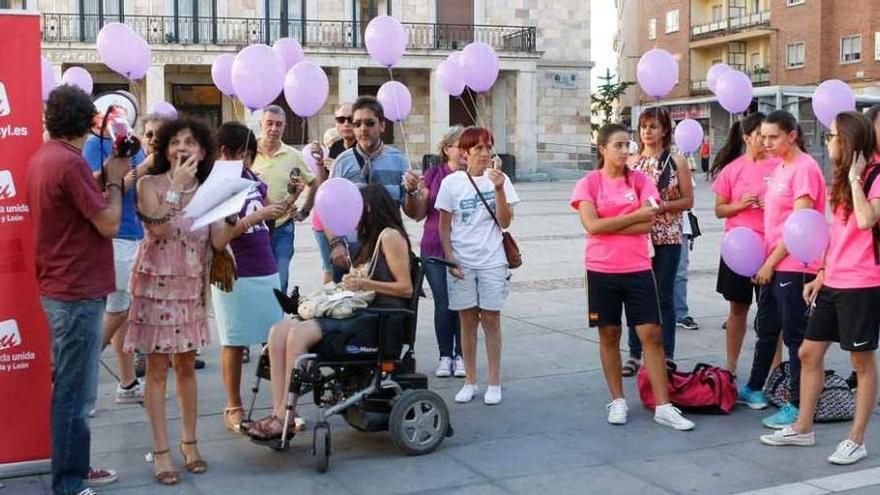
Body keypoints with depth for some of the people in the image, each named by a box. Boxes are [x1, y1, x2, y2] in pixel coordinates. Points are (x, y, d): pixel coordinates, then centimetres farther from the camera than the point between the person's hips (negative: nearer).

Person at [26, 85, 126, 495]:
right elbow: (109, 223, -17)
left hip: (59, 289, 10)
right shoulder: (70, 163, -19)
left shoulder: (40, 159, 10)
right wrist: (114, 179, -4)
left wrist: (104, 178, 8)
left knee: (71, 388, 18)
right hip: (78, 292, -10)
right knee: (75, 393, -2)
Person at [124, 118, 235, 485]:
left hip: (191, 287, 4)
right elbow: (156, 227, -23)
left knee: (186, 365, 12)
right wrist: (176, 185, -23)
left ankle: (189, 443, 23)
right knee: (157, 368, 1)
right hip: (156, 285, -3)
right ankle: (161, 451, 8)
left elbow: (218, 242, -3)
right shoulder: (149, 184, -6)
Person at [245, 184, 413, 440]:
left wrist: (364, 284, -16)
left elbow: (406, 288, -9)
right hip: (360, 313, 9)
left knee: (299, 333, -27)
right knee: (279, 331, -12)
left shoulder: (390, 235, -2)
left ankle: (285, 419, -24)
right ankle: (278, 414, -20)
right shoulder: (373, 238, 26)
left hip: (378, 319, -9)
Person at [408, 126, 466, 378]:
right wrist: (414, 192, -12)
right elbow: (419, 215, 5)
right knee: (443, 303, 0)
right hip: (435, 248, 1)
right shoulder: (433, 174, 5)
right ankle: (445, 356, 14)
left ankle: (461, 356, 13)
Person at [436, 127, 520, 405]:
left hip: (492, 260, 0)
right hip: (461, 262, 0)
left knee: (491, 320, 3)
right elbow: (444, 225, 4)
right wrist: (449, 256, -5)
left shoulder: (499, 179, -1)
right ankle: (470, 382, 17)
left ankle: (494, 383, 12)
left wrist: (499, 189, -16)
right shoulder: (452, 182, -1)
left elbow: (505, 222, -6)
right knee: (468, 320, 7)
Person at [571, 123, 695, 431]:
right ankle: (617, 401, 21)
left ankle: (663, 406, 4)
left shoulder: (641, 180, 3)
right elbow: (591, 225, -14)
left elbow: (647, 225, -7)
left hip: (638, 269, 1)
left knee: (652, 335, -1)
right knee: (609, 335, 8)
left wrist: (607, 226, -12)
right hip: (602, 271, -1)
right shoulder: (588, 184, -1)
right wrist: (634, 216, -11)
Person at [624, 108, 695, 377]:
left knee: (664, 297, 3)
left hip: (667, 238, -2)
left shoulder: (676, 161, 1)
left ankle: (667, 356, 12)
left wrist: (661, 206, -14)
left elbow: (688, 200, 0)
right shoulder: (632, 162, 8)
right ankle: (634, 355, 14)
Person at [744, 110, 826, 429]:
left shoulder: (805, 168, -14)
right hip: (773, 264, 9)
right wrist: (767, 261, 7)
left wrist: (771, 262, -14)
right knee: (766, 329, 19)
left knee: (795, 334, -2)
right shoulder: (780, 168, 13)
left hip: (794, 265, -9)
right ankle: (754, 387, 34)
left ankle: (797, 405, 5)